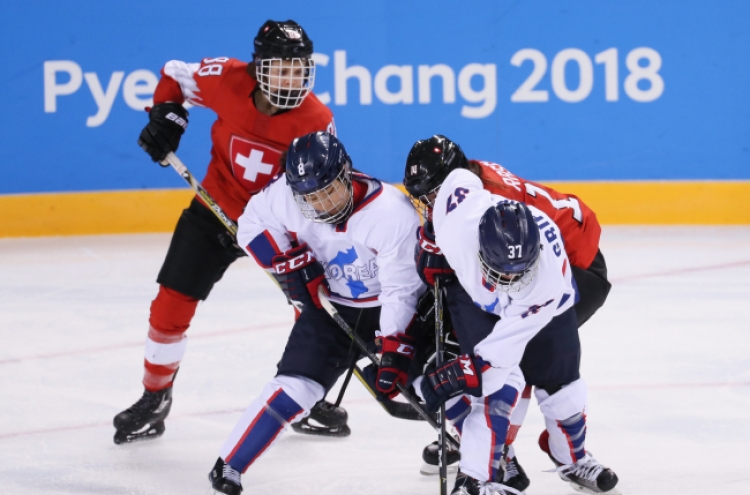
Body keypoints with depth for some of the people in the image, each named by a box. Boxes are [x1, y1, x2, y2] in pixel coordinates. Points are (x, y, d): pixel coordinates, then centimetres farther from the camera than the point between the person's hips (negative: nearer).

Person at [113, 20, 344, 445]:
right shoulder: (227, 80, -22)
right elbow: (175, 75, -1)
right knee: (171, 305, -3)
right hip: (217, 209, 0)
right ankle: (155, 399, 16)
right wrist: (166, 116, -14)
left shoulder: (317, 122, -23)